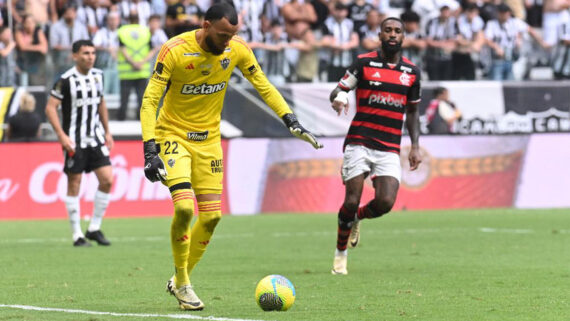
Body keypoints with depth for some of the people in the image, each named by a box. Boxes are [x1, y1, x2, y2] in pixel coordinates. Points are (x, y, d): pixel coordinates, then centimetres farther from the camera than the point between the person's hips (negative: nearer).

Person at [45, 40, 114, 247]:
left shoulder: (98, 76, 7)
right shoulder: (66, 80, -12)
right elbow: (50, 108, -11)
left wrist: (107, 132, 19)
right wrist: (61, 135, -19)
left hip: (96, 138, 5)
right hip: (74, 141, -5)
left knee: (107, 180, -4)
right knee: (74, 185, 0)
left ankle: (94, 228, 9)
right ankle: (77, 235, 8)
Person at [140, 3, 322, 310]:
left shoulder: (237, 50, -9)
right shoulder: (175, 50, -21)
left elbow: (264, 86, 5)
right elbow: (149, 101, -20)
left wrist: (291, 121, -5)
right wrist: (150, 150, -28)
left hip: (209, 140, 5)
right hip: (173, 134, -5)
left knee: (211, 215, 1)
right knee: (184, 207, -22)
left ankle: (180, 280, 22)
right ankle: (181, 283, -4)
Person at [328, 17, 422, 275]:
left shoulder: (412, 72, 10)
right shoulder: (364, 63, 1)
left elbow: (412, 110, 20)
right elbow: (338, 90, 1)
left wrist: (415, 146, 11)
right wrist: (338, 97, -25)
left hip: (389, 150, 2)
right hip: (359, 144, -2)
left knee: (385, 203, -15)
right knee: (352, 201, -10)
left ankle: (356, 218, 21)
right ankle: (340, 253, 14)